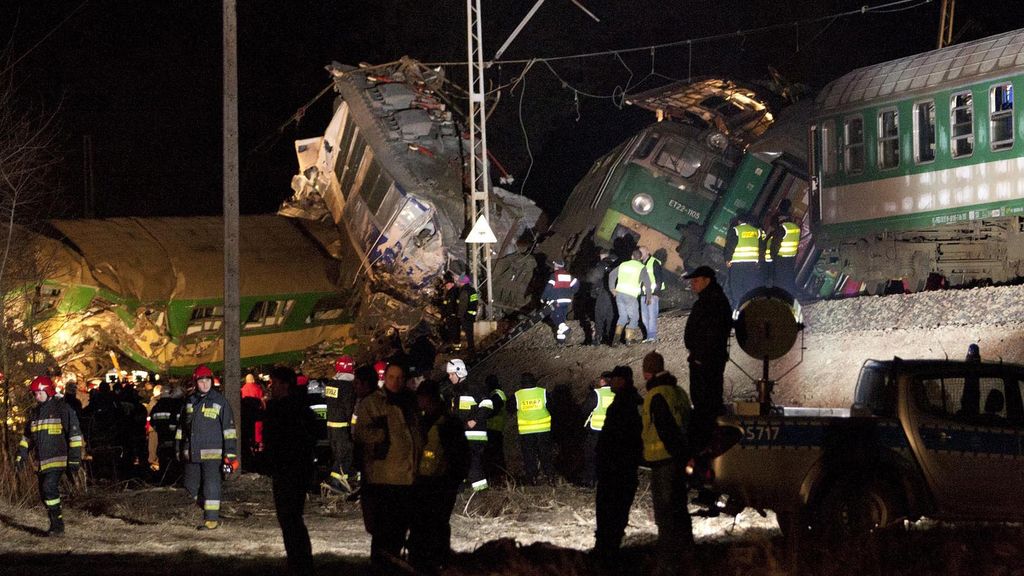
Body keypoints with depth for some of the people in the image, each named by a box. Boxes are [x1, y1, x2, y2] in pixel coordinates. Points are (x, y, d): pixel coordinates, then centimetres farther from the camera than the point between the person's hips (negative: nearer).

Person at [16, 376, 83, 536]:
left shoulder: (62, 409, -6)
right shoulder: (34, 413, 15)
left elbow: (74, 434, -8)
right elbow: (27, 436, 24)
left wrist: (74, 458, -12)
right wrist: (21, 454, 10)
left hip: (57, 459, -7)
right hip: (41, 461, 7)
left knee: (49, 488, -19)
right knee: (45, 493, 6)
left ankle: (57, 525, -13)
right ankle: (56, 525, 14)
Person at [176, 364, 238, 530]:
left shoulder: (219, 401, -3)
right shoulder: (189, 401, 12)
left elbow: (229, 428, -5)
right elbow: (181, 427, 21)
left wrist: (230, 453, -11)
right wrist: (178, 449, 18)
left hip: (212, 453, -5)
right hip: (191, 453, 5)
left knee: (211, 485, -6)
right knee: (191, 486, 10)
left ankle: (212, 518, -3)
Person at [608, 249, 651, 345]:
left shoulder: (623, 265, 12)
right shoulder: (641, 268, -2)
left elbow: (611, 274, 11)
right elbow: (647, 282, -11)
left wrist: (612, 288, 15)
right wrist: (648, 293, 3)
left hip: (619, 294, 5)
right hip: (631, 296, -5)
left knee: (623, 316, 18)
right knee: (634, 317, 12)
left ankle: (617, 336, 1)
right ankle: (629, 338, 8)